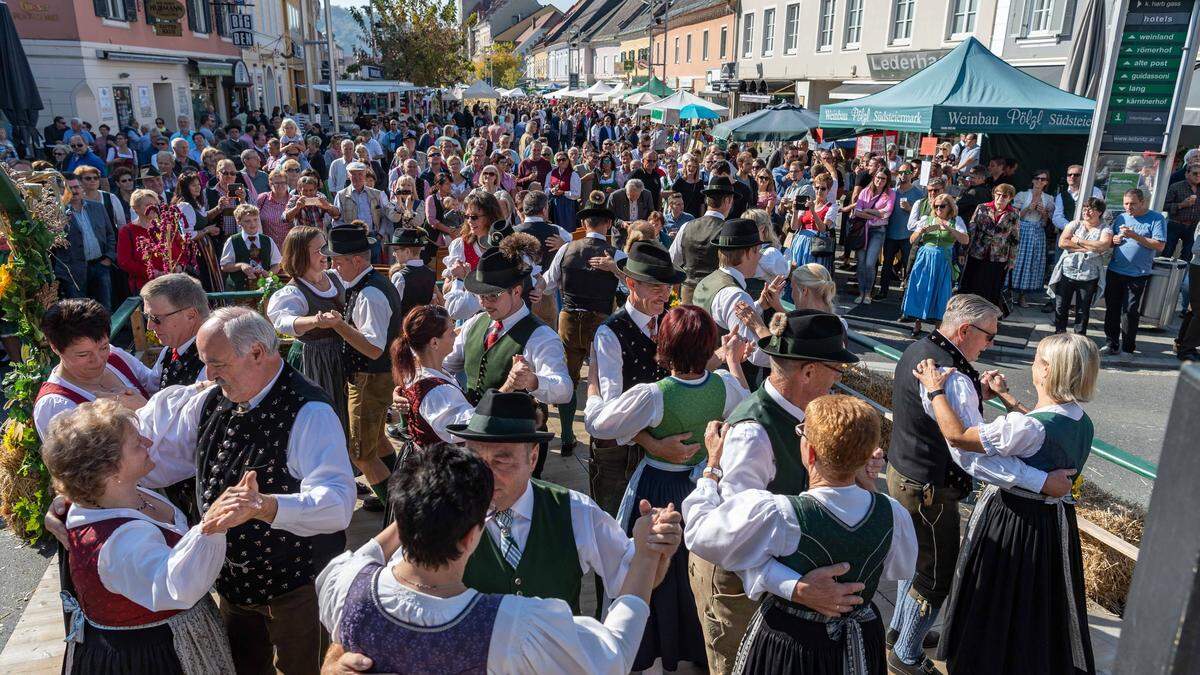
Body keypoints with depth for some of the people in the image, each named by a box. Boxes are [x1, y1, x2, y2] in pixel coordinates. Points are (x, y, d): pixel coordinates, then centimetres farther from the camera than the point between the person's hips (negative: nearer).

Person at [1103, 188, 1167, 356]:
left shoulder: (1156, 219, -3)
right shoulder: (1121, 217, 11)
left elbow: (1160, 246, -12)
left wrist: (1135, 236, -19)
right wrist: (1113, 240, -5)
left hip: (1138, 275, -4)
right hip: (1114, 271, 4)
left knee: (1131, 311, -2)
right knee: (1112, 309, 8)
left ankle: (1128, 348, 8)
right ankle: (1112, 344, 19)